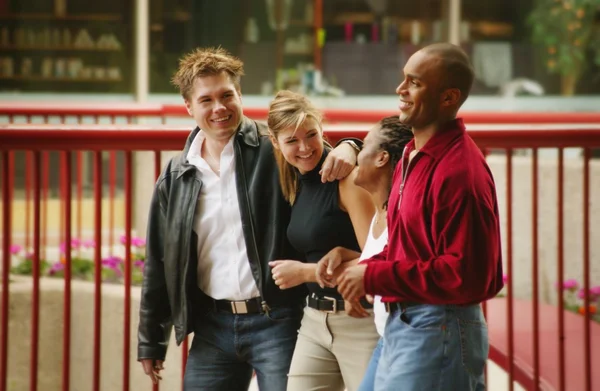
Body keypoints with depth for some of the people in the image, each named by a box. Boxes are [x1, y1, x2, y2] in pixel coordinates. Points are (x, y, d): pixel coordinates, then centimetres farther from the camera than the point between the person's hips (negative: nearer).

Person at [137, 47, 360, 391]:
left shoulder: (274, 149, -5)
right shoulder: (176, 179, 8)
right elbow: (160, 262, 14)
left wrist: (345, 149, -33)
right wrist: (151, 341, 15)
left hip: (276, 320, -4)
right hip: (213, 325, 5)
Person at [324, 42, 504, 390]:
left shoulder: (460, 171, -19)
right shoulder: (414, 155, 13)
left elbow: (466, 275, -23)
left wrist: (374, 277, -17)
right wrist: (365, 267, 3)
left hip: (438, 332, -10)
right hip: (402, 324, 10)